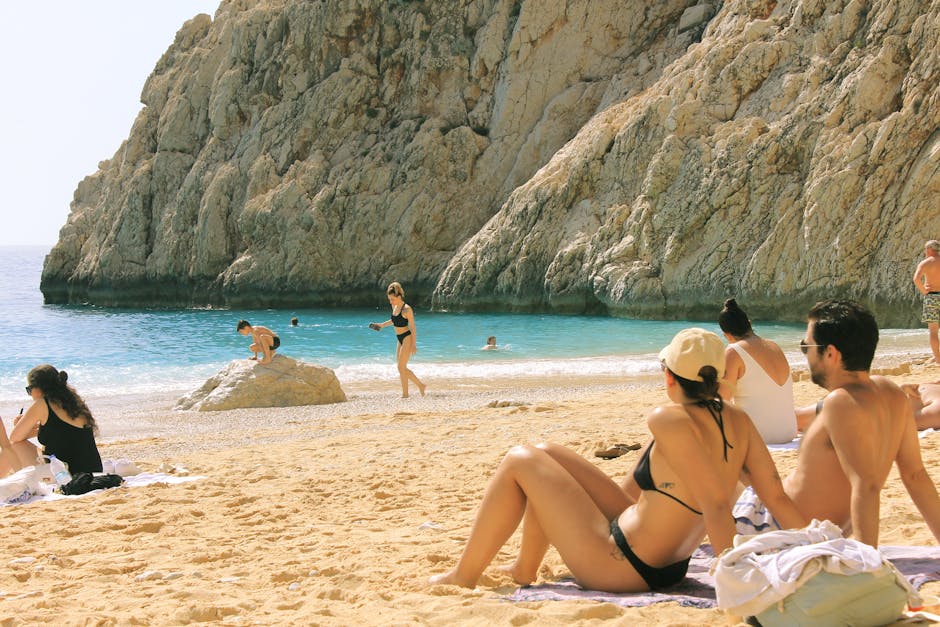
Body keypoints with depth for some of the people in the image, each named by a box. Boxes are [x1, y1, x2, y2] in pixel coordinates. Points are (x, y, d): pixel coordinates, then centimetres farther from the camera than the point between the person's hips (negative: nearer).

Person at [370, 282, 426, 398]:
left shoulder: (407, 309, -17)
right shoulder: (394, 307, 7)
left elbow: (413, 327, -16)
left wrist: (414, 344, -18)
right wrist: (382, 325, 18)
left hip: (407, 338, -9)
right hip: (400, 339, 9)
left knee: (401, 367, -8)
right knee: (402, 368, 9)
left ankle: (405, 393, 1)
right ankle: (421, 386, 18)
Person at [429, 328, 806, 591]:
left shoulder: (669, 420, -26)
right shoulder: (738, 422, -5)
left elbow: (716, 504, -32)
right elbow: (777, 496, -8)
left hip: (619, 566, -8)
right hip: (668, 566, 8)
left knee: (519, 462, 4)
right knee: (546, 455, 19)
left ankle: (463, 577, 15)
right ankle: (524, 570, 33)